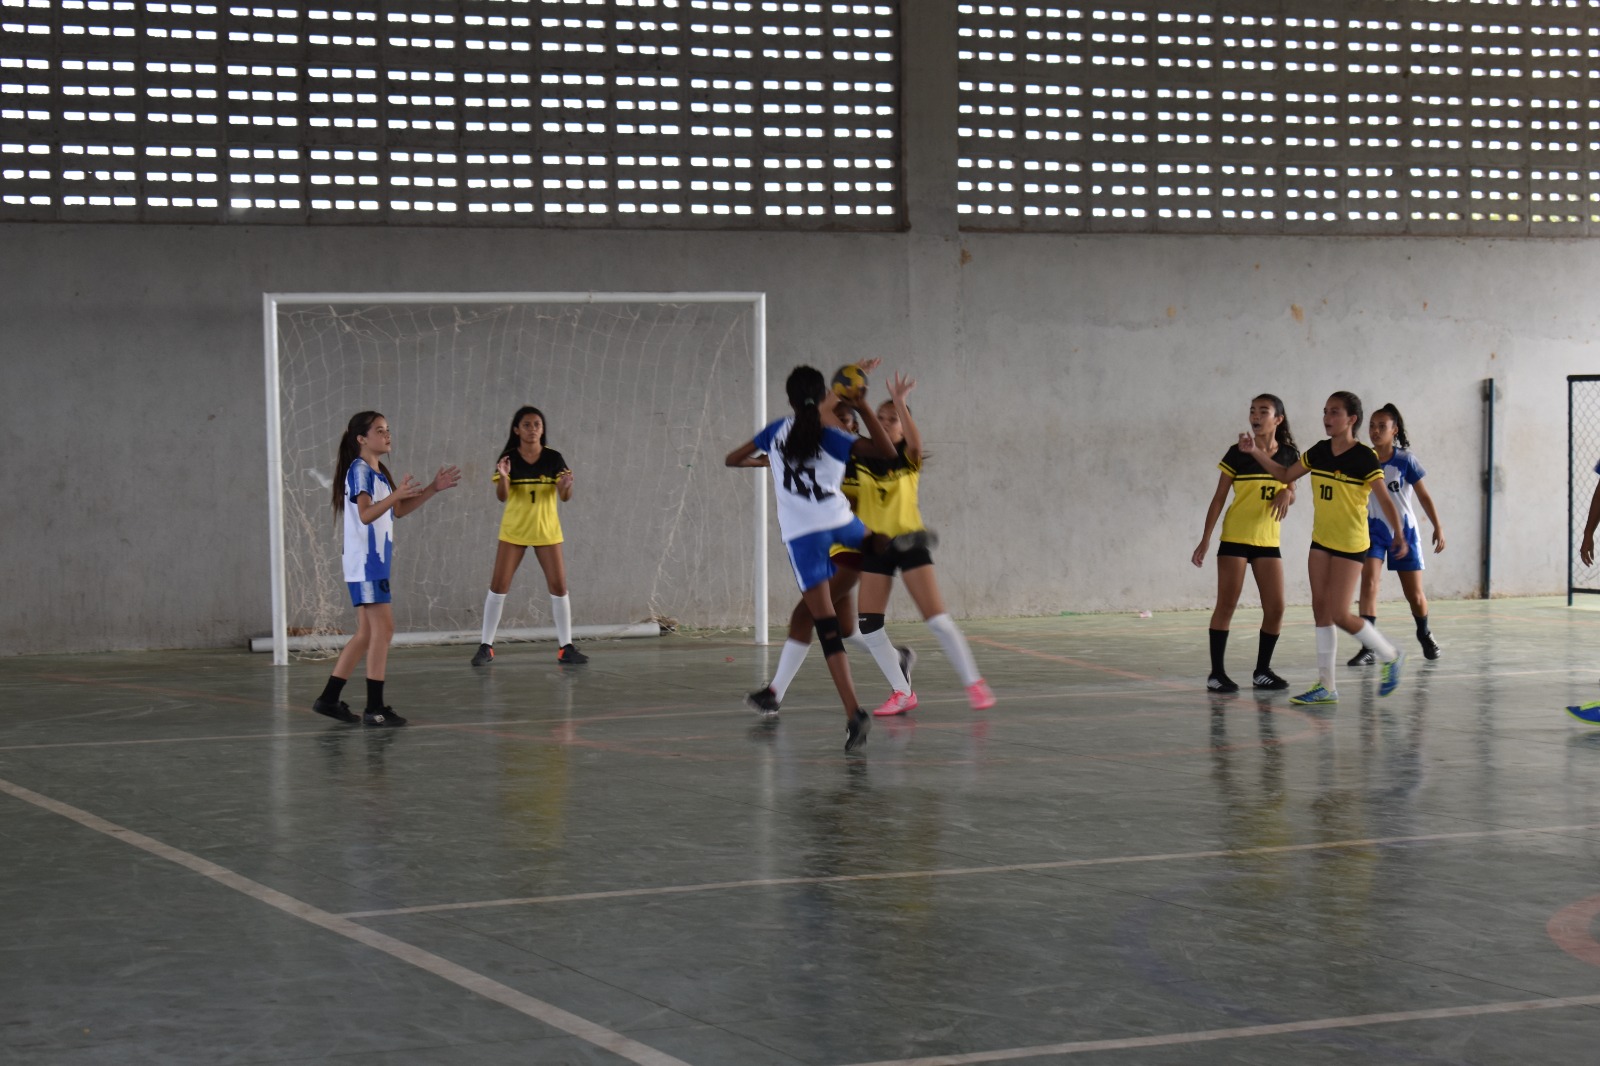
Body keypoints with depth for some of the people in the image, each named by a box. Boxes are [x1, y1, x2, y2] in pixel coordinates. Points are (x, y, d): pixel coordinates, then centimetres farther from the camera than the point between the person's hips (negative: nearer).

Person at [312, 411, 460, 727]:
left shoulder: (378, 472, 16)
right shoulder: (359, 470, -12)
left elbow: (399, 510, 24)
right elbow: (366, 514, -24)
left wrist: (433, 488, 15)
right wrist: (396, 494, -37)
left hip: (375, 563, 10)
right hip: (364, 562, -10)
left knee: (366, 634, 11)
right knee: (383, 629, -11)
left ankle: (329, 699, 14)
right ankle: (374, 708, -11)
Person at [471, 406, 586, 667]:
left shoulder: (553, 459, -5)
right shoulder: (509, 458, -6)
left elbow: (564, 497, -10)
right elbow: (501, 496, -13)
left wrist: (566, 485, -32)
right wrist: (503, 477, -34)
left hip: (546, 530, 1)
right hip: (513, 531, -1)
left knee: (559, 586, -2)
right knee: (498, 586, -3)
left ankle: (566, 647, 6)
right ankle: (486, 647, 4)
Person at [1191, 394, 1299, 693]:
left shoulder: (1289, 455, 2)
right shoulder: (1238, 453, -7)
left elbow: (1291, 493, 14)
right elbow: (1219, 497, -3)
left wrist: (1287, 494, -12)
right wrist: (1205, 540, -8)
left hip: (1268, 541, 4)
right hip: (1235, 538, -4)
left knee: (1275, 607, 1)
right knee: (1226, 604, -4)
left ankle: (1262, 671, 15)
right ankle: (1216, 672, 1)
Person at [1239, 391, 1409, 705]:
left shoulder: (1364, 458, -15)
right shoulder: (1319, 452, 4)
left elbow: (1384, 499, -20)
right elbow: (1285, 476, 17)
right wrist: (1255, 452, 7)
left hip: (1350, 546, -7)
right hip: (1321, 541, 7)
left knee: (1339, 614, -9)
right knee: (1321, 610, 5)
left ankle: (1390, 656, 14)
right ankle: (1326, 686, 11)